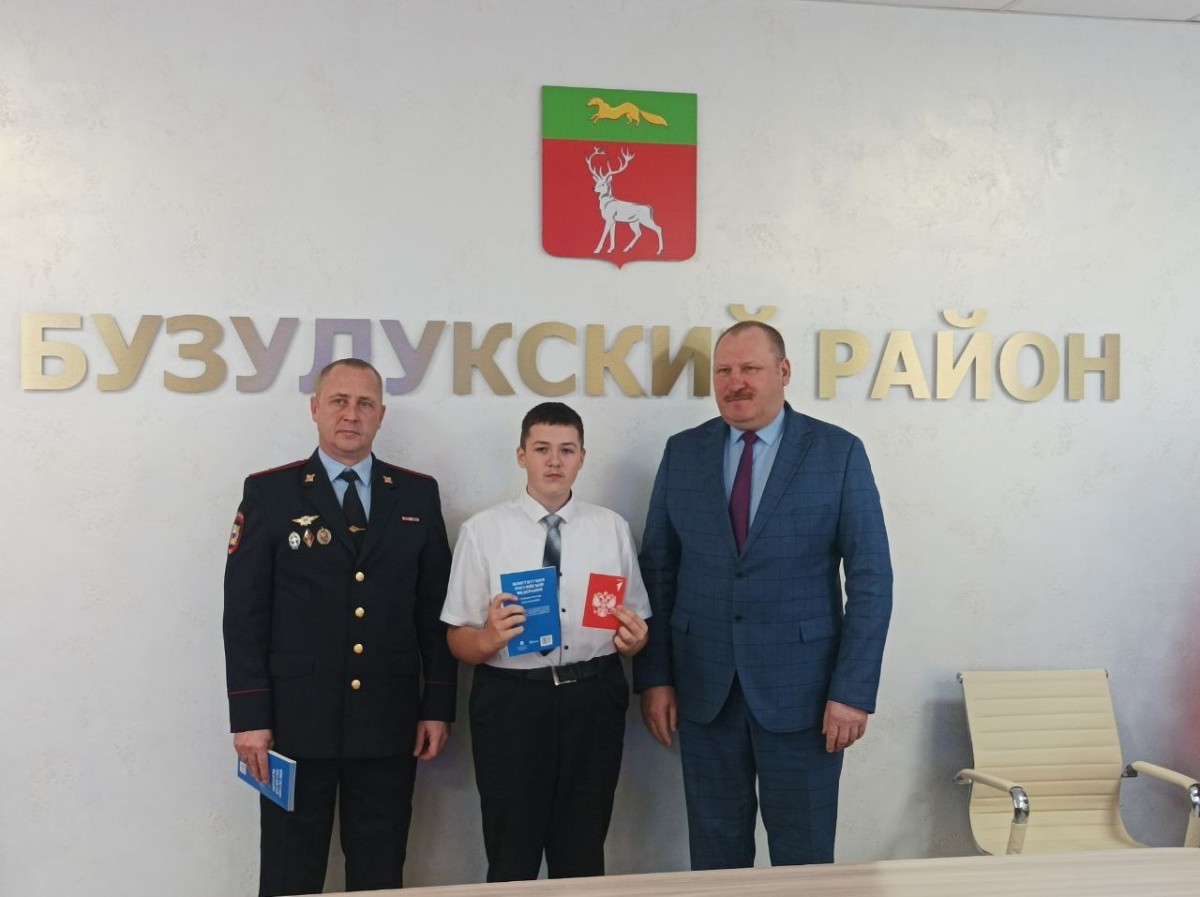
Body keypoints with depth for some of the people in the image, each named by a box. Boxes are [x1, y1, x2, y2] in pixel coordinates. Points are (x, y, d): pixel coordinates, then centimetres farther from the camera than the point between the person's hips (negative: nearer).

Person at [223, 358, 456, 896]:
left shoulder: (418, 495, 7)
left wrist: (439, 705, 3)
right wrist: (250, 717, -9)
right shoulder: (269, 493, 0)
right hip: (297, 720, -2)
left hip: (388, 722, 2)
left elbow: (437, 608, 7)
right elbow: (244, 612, -3)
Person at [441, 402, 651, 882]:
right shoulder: (483, 531, -2)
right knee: (511, 858, 8)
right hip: (511, 700, -2)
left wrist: (631, 639, -13)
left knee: (583, 856, 14)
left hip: (593, 700, 2)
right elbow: (458, 640, -3)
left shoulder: (613, 528, 5)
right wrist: (490, 637, -24)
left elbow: (636, 627, 9)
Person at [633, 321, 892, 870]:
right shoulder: (682, 453, 5)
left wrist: (853, 691, -10)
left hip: (801, 688, -2)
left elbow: (870, 580, -5)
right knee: (715, 850, 12)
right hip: (703, 688, 2)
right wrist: (654, 678, 1)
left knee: (803, 856, 9)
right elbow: (657, 571, 6)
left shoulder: (838, 453, -3)